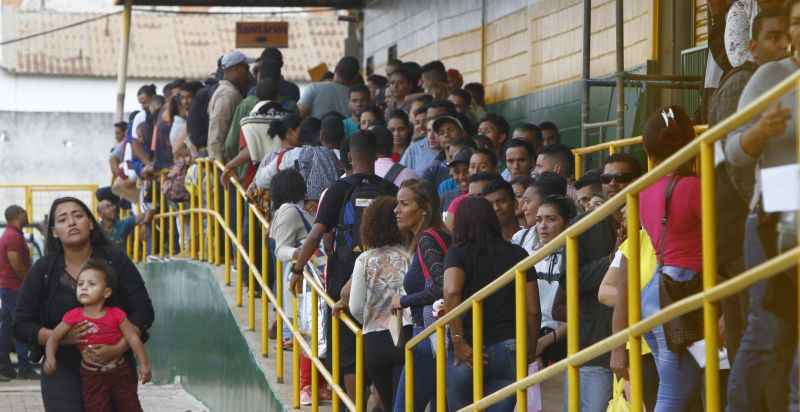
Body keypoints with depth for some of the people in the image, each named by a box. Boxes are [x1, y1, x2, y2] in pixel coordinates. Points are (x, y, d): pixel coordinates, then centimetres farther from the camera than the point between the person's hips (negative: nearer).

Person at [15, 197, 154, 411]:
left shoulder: (116, 261, -1)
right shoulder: (42, 271, 1)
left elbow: (143, 311, -4)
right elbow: (22, 325, 0)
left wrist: (117, 349, -20)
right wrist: (63, 337, -17)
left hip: (115, 367, 0)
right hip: (64, 373, 0)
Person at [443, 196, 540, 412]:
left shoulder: (458, 253, 2)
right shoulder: (517, 254, 9)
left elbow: (451, 292, -18)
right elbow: (532, 310, 5)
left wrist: (458, 342, -14)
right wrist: (531, 349, 18)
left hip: (467, 352, -2)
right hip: (509, 350, 2)